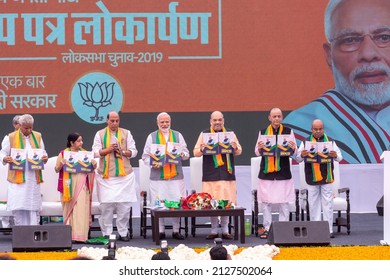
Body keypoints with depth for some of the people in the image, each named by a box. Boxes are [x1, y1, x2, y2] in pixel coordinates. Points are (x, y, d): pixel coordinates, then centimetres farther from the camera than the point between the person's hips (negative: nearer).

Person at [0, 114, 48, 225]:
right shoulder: (11, 137, 3)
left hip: (34, 178, 2)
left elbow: (43, 153, 16)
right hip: (18, 177, -2)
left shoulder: (37, 136, 12)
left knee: (34, 208, 1)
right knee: (18, 208, -6)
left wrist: (44, 158, -8)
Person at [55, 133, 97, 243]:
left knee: (81, 210, -6)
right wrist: (61, 164, -17)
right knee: (69, 209, 1)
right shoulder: (63, 154, 3)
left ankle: (80, 235, -8)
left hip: (81, 185, 2)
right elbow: (57, 170, 3)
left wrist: (94, 165, -2)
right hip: (69, 186, -2)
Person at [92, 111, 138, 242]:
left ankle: (123, 232, 5)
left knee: (124, 204, -3)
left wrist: (122, 151, -11)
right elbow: (95, 152, 2)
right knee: (106, 204, -4)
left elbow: (133, 152, 8)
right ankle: (107, 233, 2)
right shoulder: (100, 134, 9)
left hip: (124, 175, 1)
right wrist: (109, 149, -13)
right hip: (106, 175, -1)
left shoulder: (126, 133, 11)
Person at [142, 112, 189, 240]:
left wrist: (182, 154, -10)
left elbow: (187, 153, 13)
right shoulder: (152, 137, 9)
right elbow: (145, 156, 6)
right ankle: (160, 231, 6)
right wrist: (152, 163, -14)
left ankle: (176, 230, 8)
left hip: (176, 176, 1)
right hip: (158, 176, -1)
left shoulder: (177, 135, 14)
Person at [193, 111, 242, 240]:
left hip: (226, 173, 1)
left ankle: (225, 229, 9)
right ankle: (214, 230, 8)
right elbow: (195, 152, 6)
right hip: (211, 174, -1)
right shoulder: (204, 134, 7)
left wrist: (235, 148, -13)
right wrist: (201, 149, -17)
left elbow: (239, 151, 10)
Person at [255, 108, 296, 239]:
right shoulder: (263, 132, 7)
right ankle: (266, 228, 8)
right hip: (266, 171, 1)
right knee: (266, 202, 2)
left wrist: (293, 148, -20)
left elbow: (294, 151, 3)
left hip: (283, 172, -1)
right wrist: (259, 148, -16)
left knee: (283, 202, 0)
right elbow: (257, 152, 8)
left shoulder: (288, 131, 4)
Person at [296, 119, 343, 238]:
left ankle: (329, 230, 1)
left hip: (327, 178, 0)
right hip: (312, 178, 0)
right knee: (313, 205, 3)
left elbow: (339, 157, 7)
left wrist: (335, 155, -17)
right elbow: (298, 159, 6)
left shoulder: (330, 141, 9)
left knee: (327, 204, -2)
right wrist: (302, 155, -18)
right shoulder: (306, 142, 8)